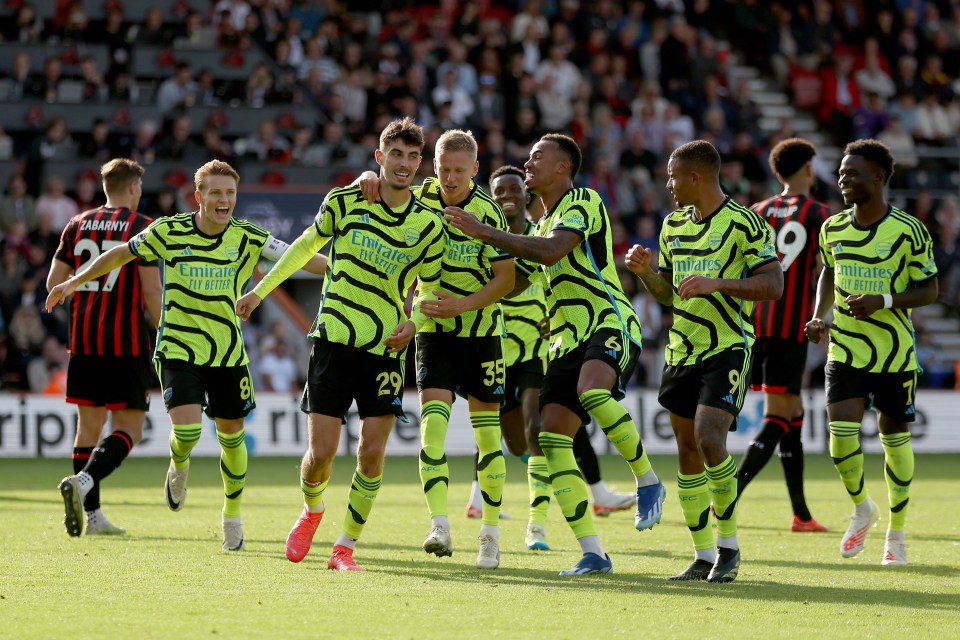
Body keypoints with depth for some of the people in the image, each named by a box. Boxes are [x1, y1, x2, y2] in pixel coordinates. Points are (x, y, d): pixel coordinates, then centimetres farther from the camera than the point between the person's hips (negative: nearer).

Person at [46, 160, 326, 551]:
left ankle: (232, 515, 31)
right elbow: (122, 254, 5)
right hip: (178, 350, -2)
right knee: (187, 430, -19)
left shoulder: (247, 237, -6)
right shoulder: (169, 232, -8)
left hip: (228, 353, 2)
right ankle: (179, 466, 18)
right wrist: (75, 282, 8)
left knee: (231, 436, 9)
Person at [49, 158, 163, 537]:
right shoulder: (141, 227, -5)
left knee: (89, 423, 13)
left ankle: (92, 515, 11)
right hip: (126, 341, -5)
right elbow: (151, 290, -11)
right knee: (129, 428, -1)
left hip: (83, 339, 5)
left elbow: (53, 283, 9)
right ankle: (83, 481, -25)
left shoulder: (78, 225, 9)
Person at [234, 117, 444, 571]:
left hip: (385, 348, 1)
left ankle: (346, 546, 8)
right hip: (334, 338, -1)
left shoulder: (427, 226, 1)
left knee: (372, 454, -8)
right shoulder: (345, 202, -1)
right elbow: (306, 245, 15)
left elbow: (430, 290, 10)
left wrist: (411, 324, -11)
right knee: (322, 452, -5)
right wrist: (261, 290, 20)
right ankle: (311, 512, 28)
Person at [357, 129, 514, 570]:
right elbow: (369, 190, 10)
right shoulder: (421, 200, -2)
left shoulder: (488, 213, -13)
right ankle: (439, 526, -24)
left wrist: (463, 304, -22)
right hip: (434, 330, 2)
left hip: (481, 331, -2)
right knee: (432, 420, -16)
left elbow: (506, 278, -11)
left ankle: (490, 534, 15)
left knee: (487, 432, 3)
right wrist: (368, 179, -14)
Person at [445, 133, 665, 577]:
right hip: (568, 342, 9)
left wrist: (483, 232, -19)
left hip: (610, 325, -9)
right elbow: (516, 281, 35)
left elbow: (551, 251, -21)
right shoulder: (545, 224, 25)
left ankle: (648, 481, -22)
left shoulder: (583, 203, -3)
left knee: (591, 389, -39)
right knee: (551, 441, -8)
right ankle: (592, 553, -6)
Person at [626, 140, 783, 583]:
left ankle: (729, 545, -7)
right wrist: (644, 271, 0)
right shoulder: (674, 224, 14)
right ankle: (703, 555, 12)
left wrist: (718, 283, -24)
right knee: (687, 449, 5)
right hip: (682, 349, 7)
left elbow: (773, 284, -13)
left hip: (728, 347, -7)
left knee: (709, 437, -21)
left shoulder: (743, 223, -8)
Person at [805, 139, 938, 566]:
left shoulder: (908, 231, -10)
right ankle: (862, 509, 17)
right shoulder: (833, 229, 3)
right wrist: (819, 315, 4)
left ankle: (896, 533, 24)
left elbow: (929, 290, -6)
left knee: (895, 438, 7)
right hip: (845, 351, 3)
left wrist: (884, 300, -21)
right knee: (841, 437, -11)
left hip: (894, 353, -3)